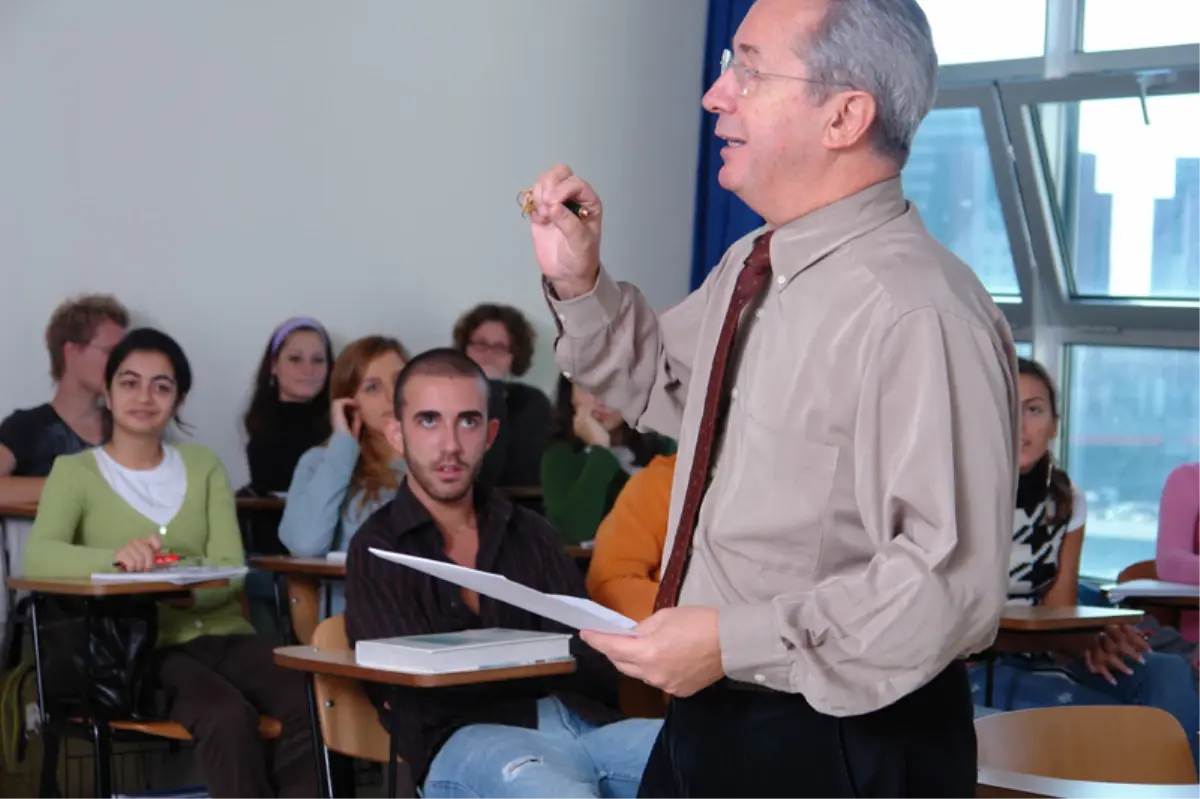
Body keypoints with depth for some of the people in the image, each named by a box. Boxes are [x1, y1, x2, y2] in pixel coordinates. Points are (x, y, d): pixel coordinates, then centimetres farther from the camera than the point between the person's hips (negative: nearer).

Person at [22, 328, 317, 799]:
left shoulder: (204, 466, 16)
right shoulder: (75, 471, 6)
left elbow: (229, 567, 3)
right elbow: (38, 556, -12)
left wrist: (185, 590, -21)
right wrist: (115, 557, -32)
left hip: (222, 634, 3)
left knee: (311, 709, -27)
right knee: (228, 716, -33)